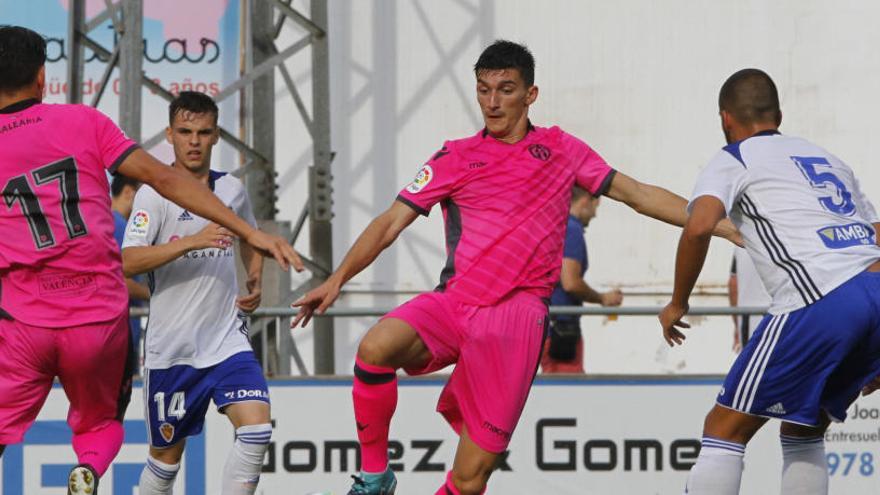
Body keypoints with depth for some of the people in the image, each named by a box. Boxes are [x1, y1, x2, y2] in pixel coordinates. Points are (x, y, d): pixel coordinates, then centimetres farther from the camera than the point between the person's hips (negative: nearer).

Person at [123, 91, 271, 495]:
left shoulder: (232, 189, 7)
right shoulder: (154, 194, -8)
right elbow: (128, 262, -21)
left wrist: (255, 282, 9)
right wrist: (191, 241, -31)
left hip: (227, 339, 3)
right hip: (170, 346, -3)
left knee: (256, 430, -17)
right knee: (167, 453, 7)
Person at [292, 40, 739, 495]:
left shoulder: (561, 150, 13)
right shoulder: (457, 157, 12)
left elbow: (638, 195, 16)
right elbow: (391, 223, 9)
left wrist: (724, 226, 12)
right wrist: (337, 279, -4)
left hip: (516, 314, -1)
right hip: (453, 302, 1)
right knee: (375, 348, -32)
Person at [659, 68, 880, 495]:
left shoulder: (733, 160, 10)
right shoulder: (825, 157, 30)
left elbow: (699, 227, -10)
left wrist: (677, 304, 3)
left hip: (820, 301, -7)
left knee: (725, 428, 1)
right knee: (802, 429, 23)